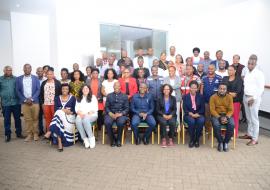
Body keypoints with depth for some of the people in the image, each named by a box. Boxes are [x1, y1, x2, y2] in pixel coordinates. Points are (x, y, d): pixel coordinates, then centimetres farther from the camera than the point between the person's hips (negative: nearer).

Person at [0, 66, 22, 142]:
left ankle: (18, 133, 22)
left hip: (16, 102, 0)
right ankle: (7, 135, 19)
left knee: (17, 118, 9)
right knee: (7, 119, 7)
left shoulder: (16, 79, 3)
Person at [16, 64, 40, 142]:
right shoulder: (18, 79, 6)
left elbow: (38, 89, -1)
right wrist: (25, 100, -7)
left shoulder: (35, 78, 4)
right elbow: (17, 91, 3)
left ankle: (35, 134, 16)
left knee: (35, 118, 5)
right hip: (24, 102, 1)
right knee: (27, 119, 5)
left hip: (35, 102, -1)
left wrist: (32, 99, -11)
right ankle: (29, 134, 15)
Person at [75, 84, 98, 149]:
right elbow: (76, 108, 11)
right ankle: (85, 139, -27)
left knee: (85, 120, -37)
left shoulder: (93, 97, 11)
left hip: (92, 115, -2)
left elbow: (95, 108, 2)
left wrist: (88, 113, -14)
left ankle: (91, 138, -26)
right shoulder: (78, 98, 22)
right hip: (81, 115, 3)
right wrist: (80, 113, -10)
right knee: (78, 121, -33)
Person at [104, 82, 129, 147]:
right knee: (107, 122, -30)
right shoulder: (109, 96, 16)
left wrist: (120, 114, -11)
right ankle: (112, 139, -7)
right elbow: (106, 107, 9)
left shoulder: (124, 96, 12)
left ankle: (118, 140, -9)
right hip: (111, 114, 1)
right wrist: (110, 113, -9)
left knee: (121, 122, -34)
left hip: (121, 114, -1)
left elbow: (126, 108, 6)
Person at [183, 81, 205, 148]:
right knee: (192, 121, -34)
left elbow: (202, 108, 4)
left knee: (201, 121, -33)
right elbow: (185, 108, -1)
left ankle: (197, 139, -16)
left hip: (198, 114, 1)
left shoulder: (200, 96, 10)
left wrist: (197, 114, -14)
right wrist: (191, 114, -18)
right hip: (189, 115, -1)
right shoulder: (185, 97, 8)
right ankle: (192, 139, -15)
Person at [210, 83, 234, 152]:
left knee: (232, 125, -28)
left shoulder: (229, 97, 3)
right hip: (216, 115, -2)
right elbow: (212, 110, -8)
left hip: (227, 115, 2)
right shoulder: (213, 97, -3)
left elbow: (231, 110, -1)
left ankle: (226, 142, -8)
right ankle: (220, 142, -9)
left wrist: (226, 117, -20)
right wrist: (220, 117, -20)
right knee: (216, 125, -32)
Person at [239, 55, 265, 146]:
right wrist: (245, 96, 10)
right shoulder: (247, 71, 10)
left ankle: (255, 139, 7)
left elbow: (261, 88, -15)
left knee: (254, 119, -2)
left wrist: (253, 98, -17)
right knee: (248, 118, 17)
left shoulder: (259, 73, -11)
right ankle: (249, 134, 31)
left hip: (254, 99, -7)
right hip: (246, 97, 7)